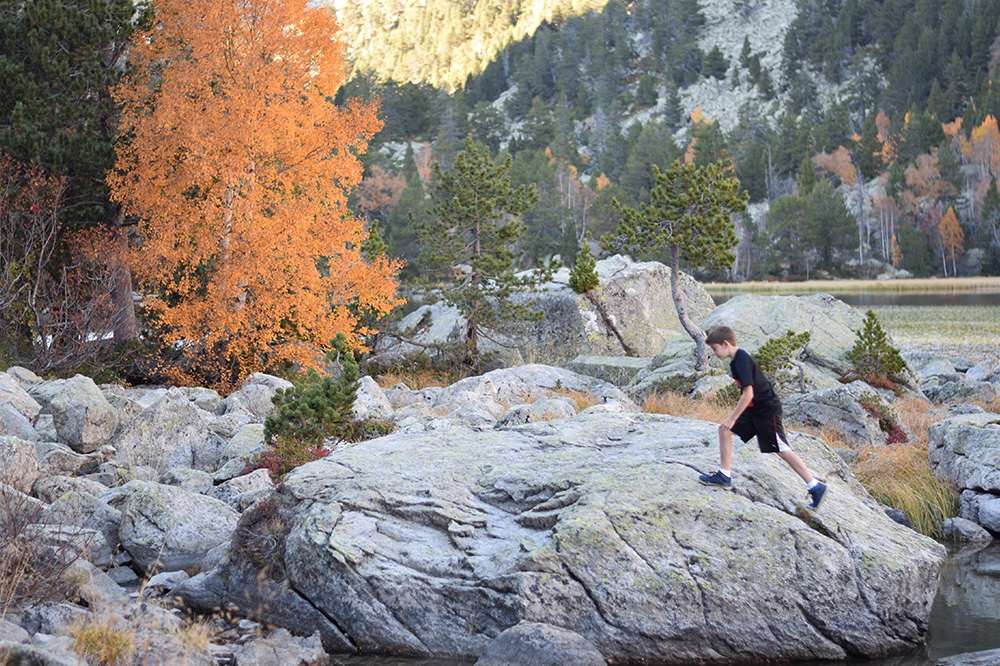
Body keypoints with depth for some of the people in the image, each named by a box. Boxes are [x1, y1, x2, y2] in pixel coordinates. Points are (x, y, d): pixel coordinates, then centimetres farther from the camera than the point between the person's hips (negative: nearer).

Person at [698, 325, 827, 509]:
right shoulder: (736, 359, 7)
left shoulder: (742, 362, -23)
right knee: (724, 430, 7)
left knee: (782, 450, -4)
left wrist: (732, 419, -21)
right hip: (754, 408, 10)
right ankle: (724, 476, 12)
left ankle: (816, 487, 2)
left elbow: (748, 394, -28)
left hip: (767, 409, -10)